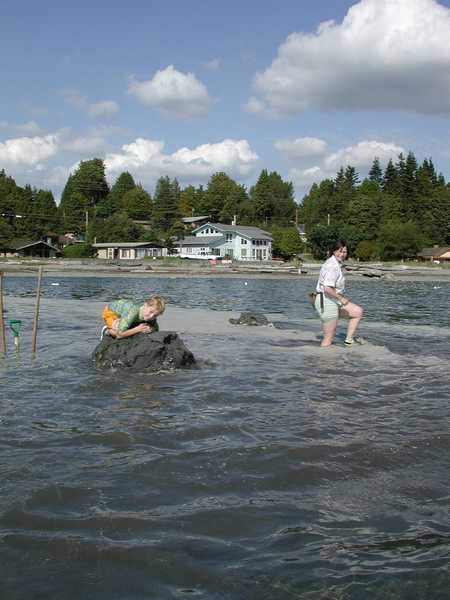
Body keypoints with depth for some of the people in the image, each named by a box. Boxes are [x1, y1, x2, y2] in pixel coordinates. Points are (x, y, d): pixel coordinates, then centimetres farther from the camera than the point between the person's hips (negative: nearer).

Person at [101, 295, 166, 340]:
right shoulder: (133, 312, -44)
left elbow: (156, 329, -10)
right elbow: (119, 335, -44)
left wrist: (151, 329, -33)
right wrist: (138, 329, -41)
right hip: (110, 311, -6)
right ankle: (107, 331, 3)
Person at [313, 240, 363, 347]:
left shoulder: (336, 264, 12)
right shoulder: (333, 266, -20)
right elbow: (327, 289, -29)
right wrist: (341, 298, -16)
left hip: (334, 301, 10)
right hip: (327, 303, -10)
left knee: (358, 312, 15)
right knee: (329, 339, -4)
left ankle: (349, 340, 15)